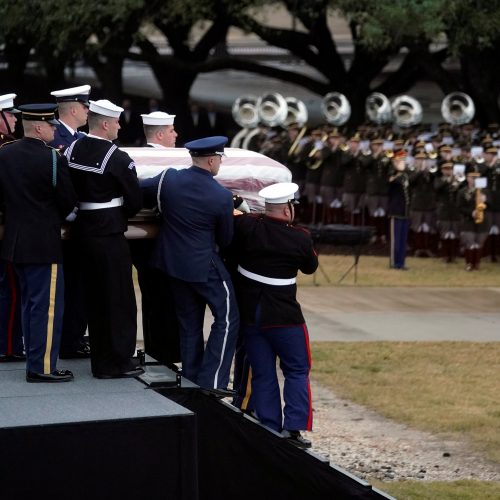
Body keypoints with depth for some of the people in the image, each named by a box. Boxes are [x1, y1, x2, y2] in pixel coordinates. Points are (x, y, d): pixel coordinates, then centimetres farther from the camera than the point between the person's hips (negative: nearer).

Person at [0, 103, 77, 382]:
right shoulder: (53, 159, -17)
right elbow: (69, 201, -10)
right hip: (44, 243, -7)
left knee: (30, 304, 17)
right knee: (48, 306, -1)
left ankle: (35, 361, 23)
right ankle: (43, 367, 1)